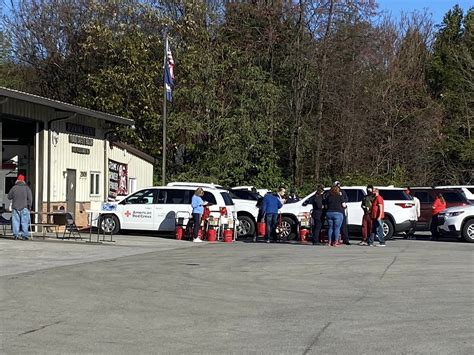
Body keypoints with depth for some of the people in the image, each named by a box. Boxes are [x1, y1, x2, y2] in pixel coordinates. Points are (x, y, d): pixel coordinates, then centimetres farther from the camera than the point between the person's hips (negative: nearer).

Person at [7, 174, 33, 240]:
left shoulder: (14, 188, 1)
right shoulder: (27, 188, -1)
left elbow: (9, 197, 9)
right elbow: (30, 198, -4)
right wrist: (29, 206, 3)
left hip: (15, 207, 1)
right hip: (24, 208, -1)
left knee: (15, 221, 4)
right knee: (24, 222, 0)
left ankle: (16, 234, 0)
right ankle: (25, 235, -4)